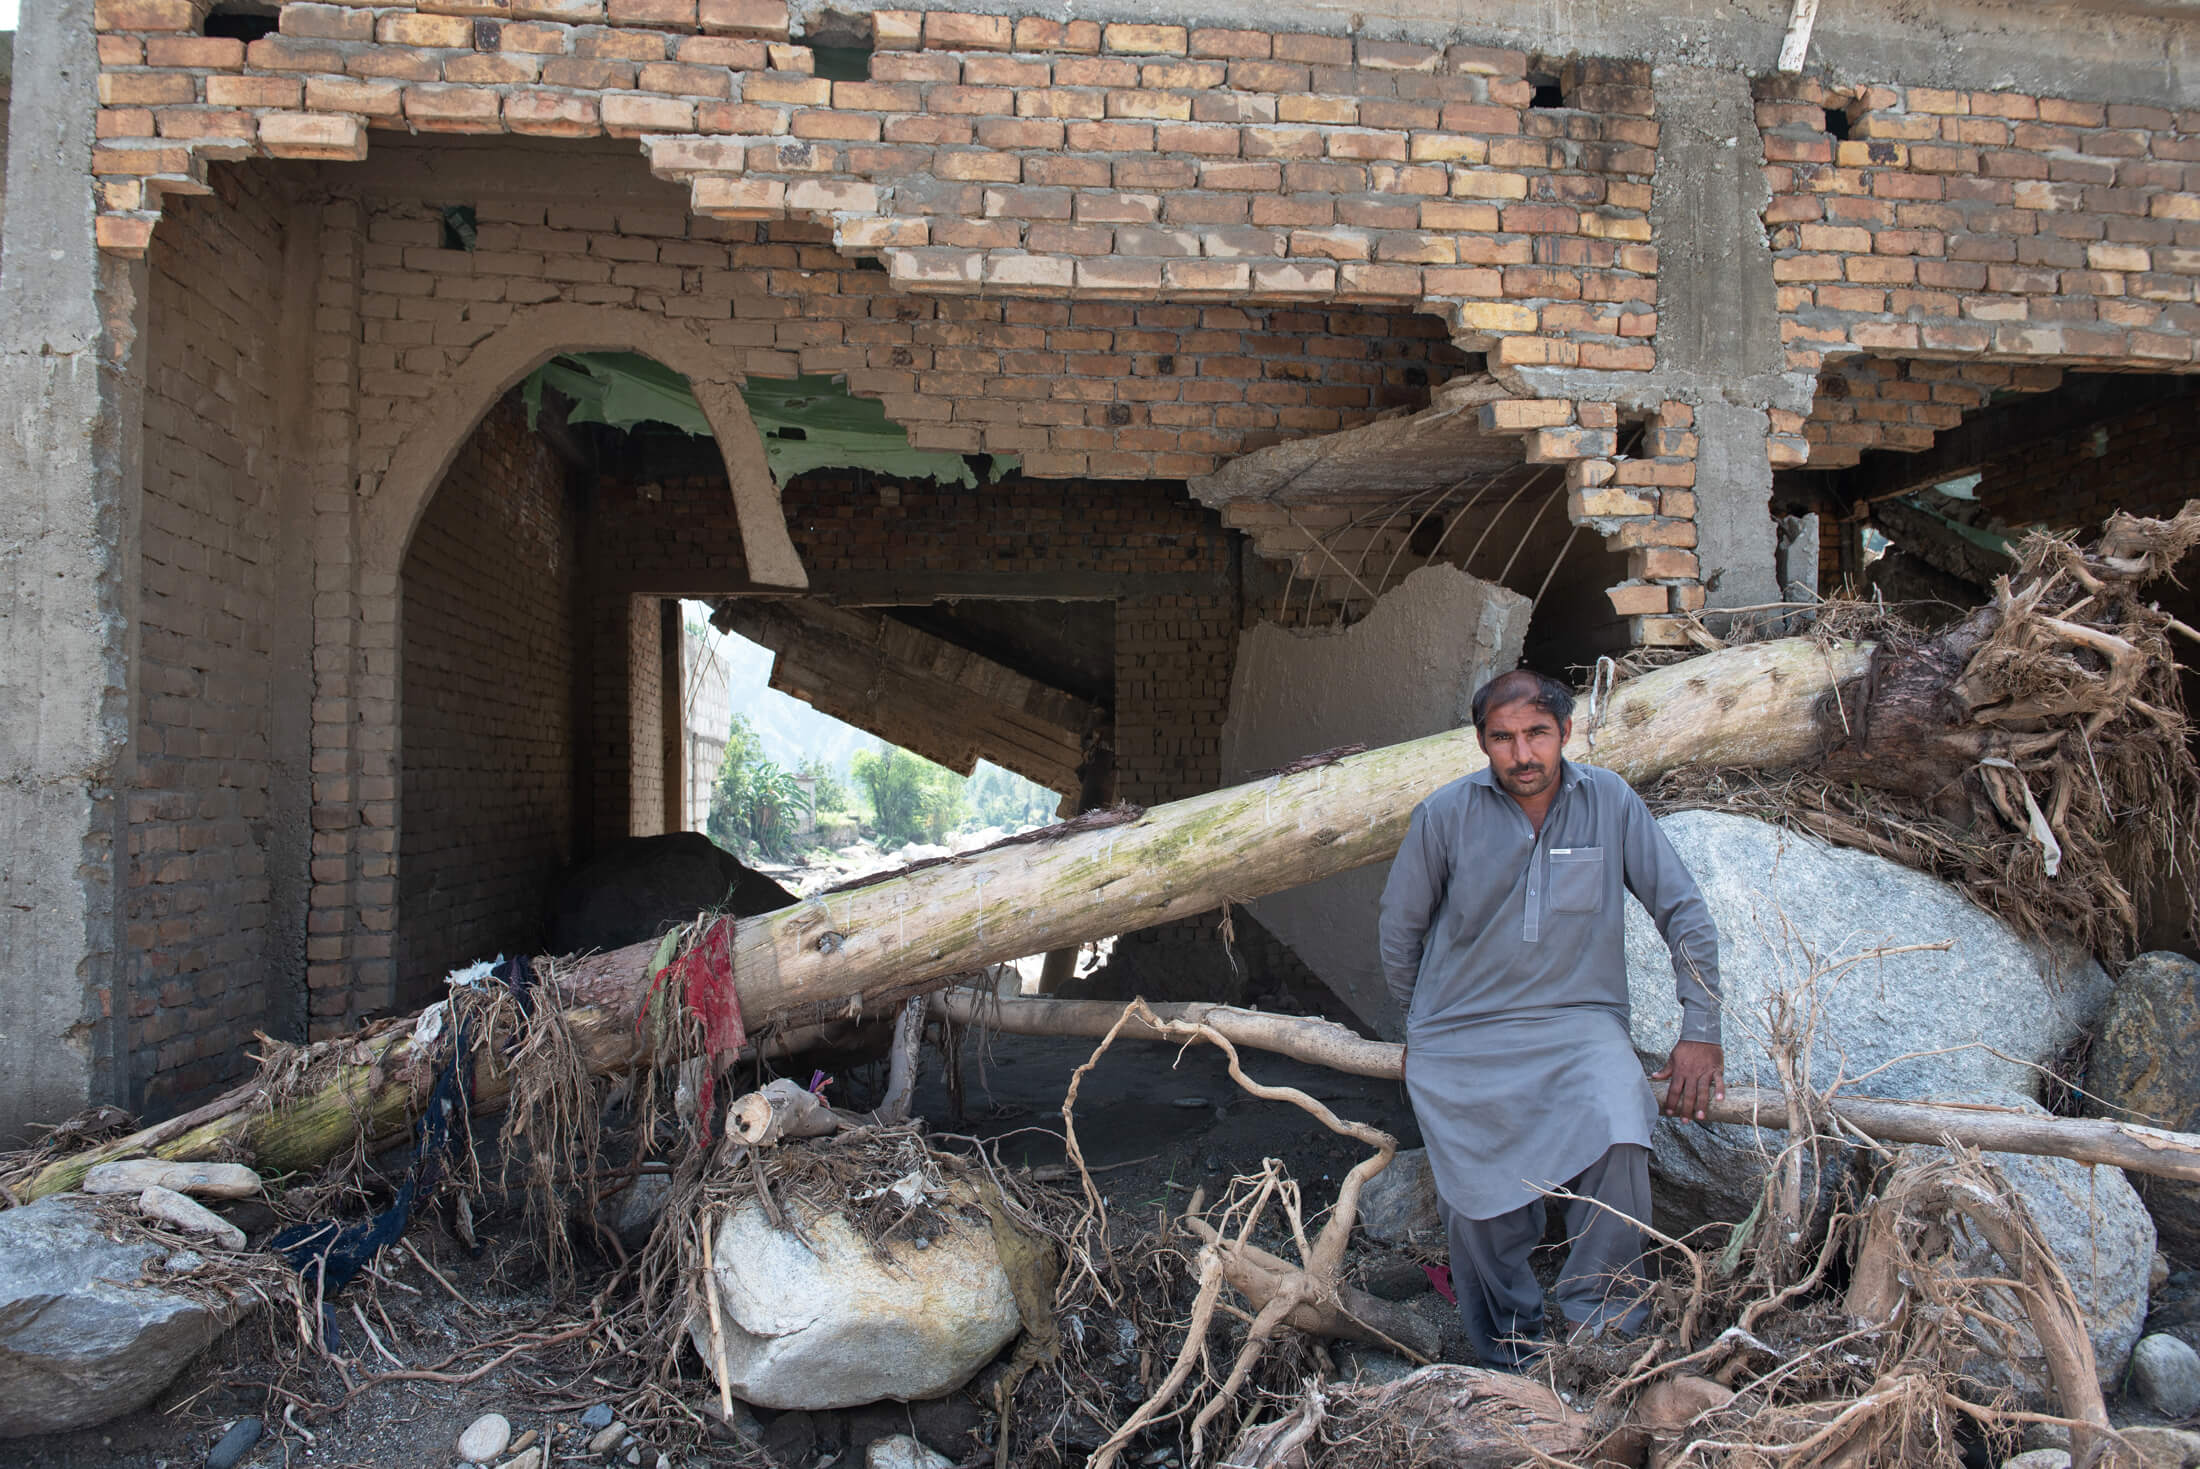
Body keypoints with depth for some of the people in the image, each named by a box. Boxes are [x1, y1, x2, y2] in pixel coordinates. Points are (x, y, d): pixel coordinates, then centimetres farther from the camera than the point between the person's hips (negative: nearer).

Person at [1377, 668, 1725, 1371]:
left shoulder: (1609, 802, 0)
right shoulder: (1445, 815, -2)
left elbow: (1685, 914, 6)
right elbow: (1401, 926, 12)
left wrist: (1700, 1033, 2)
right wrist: (1421, 1027, 20)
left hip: (1579, 1022, 0)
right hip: (1462, 1036, 0)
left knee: (1618, 1135, -30)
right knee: (1481, 1214, -10)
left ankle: (1594, 1321, -11)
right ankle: (1515, 1364, 16)